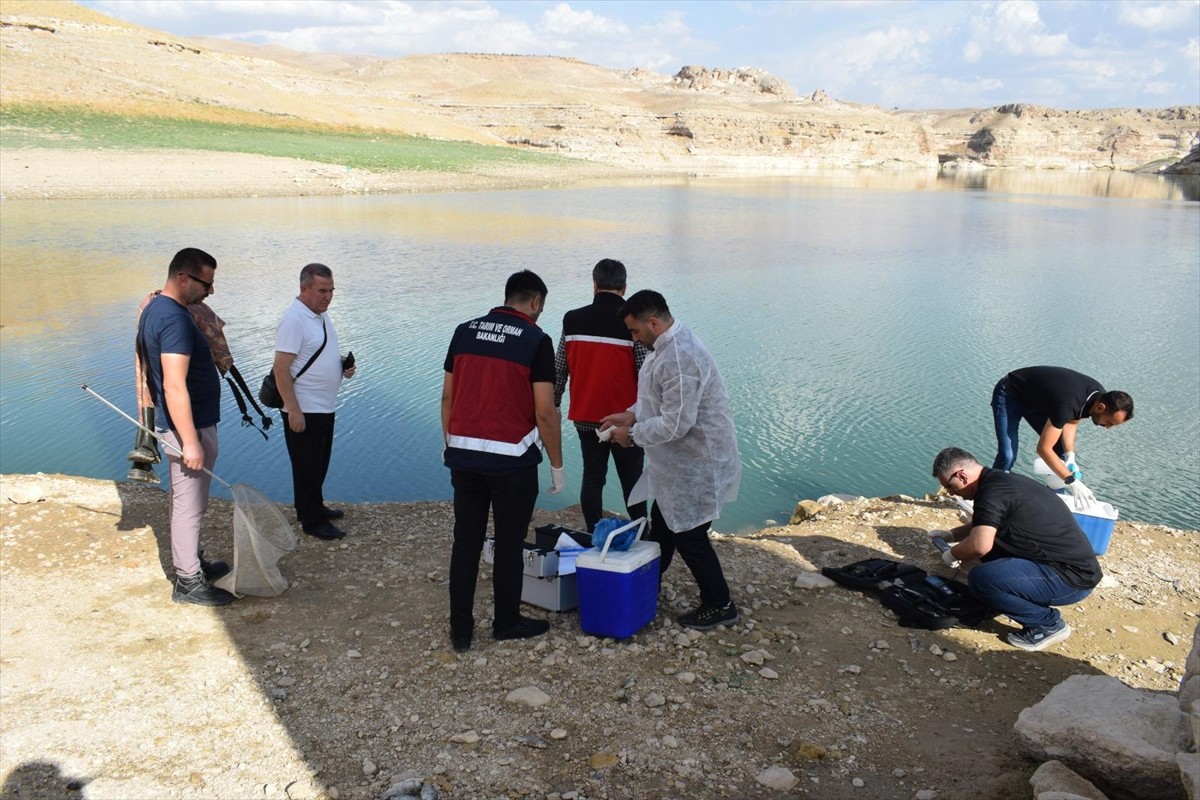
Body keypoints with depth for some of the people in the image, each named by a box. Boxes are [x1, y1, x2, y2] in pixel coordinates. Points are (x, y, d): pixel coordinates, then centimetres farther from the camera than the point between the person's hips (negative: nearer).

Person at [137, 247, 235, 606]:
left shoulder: (155, 308, 9)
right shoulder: (174, 319, -23)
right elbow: (175, 386, -28)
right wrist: (190, 442, -27)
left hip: (178, 424, 10)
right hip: (190, 427, -10)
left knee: (186, 501, 21)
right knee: (189, 505, 0)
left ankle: (189, 562, 34)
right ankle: (188, 582, 11)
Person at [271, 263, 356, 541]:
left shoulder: (321, 314, 9)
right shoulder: (294, 319, -19)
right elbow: (281, 368, -22)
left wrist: (343, 365, 3)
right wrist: (293, 411, -25)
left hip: (325, 408, 9)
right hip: (303, 411, -9)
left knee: (319, 465, 21)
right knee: (307, 467, 3)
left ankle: (315, 507, 36)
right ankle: (312, 521, 14)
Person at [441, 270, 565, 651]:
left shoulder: (464, 331, 6)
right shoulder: (536, 340, -9)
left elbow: (447, 397, 9)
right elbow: (545, 412, -12)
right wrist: (557, 465, -2)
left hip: (463, 454, 5)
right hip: (512, 459, -4)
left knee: (466, 542, 11)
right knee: (509, 544, 10)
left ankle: (460, 629, 17)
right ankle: (507, 623, 24)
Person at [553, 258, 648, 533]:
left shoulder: (572, 320, -2)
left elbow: (559, 370, 4)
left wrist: (554, 406, 16)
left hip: (585, 417, 3)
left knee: (592, 477, 12)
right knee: (631, 479, 10)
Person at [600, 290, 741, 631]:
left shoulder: (679, 359, -29)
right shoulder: (667, 346, 5)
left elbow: (675, 424, -29)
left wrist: (632, 434, -16)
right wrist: (632, 414, 3)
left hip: (695, 466, -10)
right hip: (677, 463, 10)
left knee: (689, 536, 3)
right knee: (662, 526, 22)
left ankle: (719, 605, 20)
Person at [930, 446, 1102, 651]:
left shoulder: (992, 491, -19)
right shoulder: (999, 480, 12)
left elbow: (979, 545, -30)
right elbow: (984, 526, 32)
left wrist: (952, 554, -10)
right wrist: (951, 534, 22)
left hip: (1072, 577, -10)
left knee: (981, 579, -23)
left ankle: (1049, 623, -3)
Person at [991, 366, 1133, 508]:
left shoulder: (1099, 395, -14)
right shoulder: (1068, 404, -39)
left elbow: (1070, 421, 2)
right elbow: (1043, 449, -35)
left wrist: (1070, 456, -12)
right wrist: (1072, 482, -36)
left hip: (1035, 398, 8)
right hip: (1010, 395, -8)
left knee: (1062, 451, 0)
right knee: (1008, 455, -20)